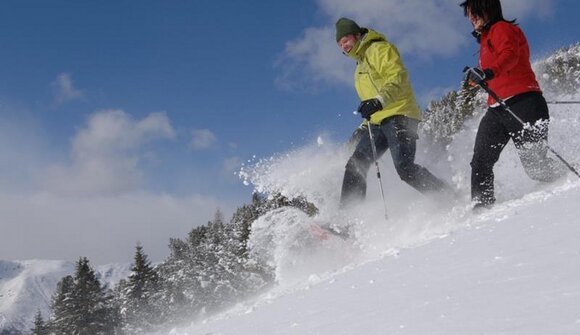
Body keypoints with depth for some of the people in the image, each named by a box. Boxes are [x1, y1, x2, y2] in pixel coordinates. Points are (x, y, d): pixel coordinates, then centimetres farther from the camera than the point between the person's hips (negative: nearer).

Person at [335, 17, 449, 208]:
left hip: (398, 116, -9)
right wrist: (364, 127, 26)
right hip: (377, 123, 9)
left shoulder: (380, 49, 0)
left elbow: (398, 78, -16)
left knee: (404, 168, -24)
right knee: (355, 166, -3)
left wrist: (379, 101, -33)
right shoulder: (361, 63, 28)